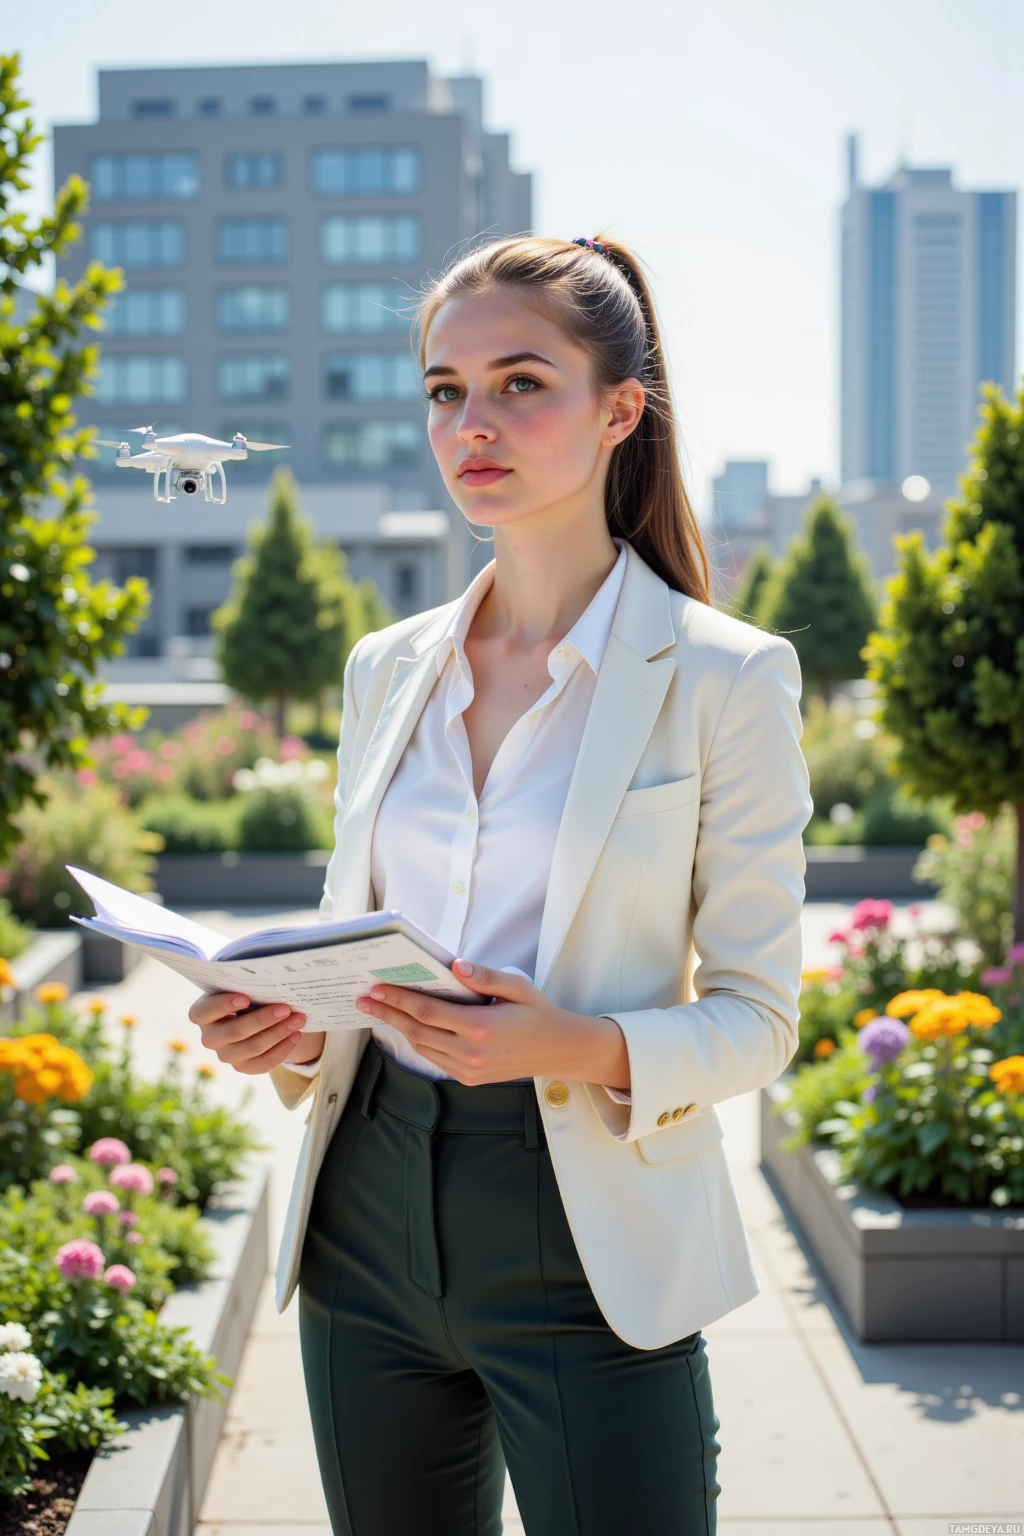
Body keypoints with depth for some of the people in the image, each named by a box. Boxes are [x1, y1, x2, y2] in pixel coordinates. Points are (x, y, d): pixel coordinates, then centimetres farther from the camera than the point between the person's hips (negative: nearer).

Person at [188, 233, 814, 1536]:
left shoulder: (723, 678, -6)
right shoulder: (387, 669, 9)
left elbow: (755, 1018, -5)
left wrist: (588, 1051, -23)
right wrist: (289, 1027, -6)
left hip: (586, 1245, -4)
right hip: (371, 1217, 5)